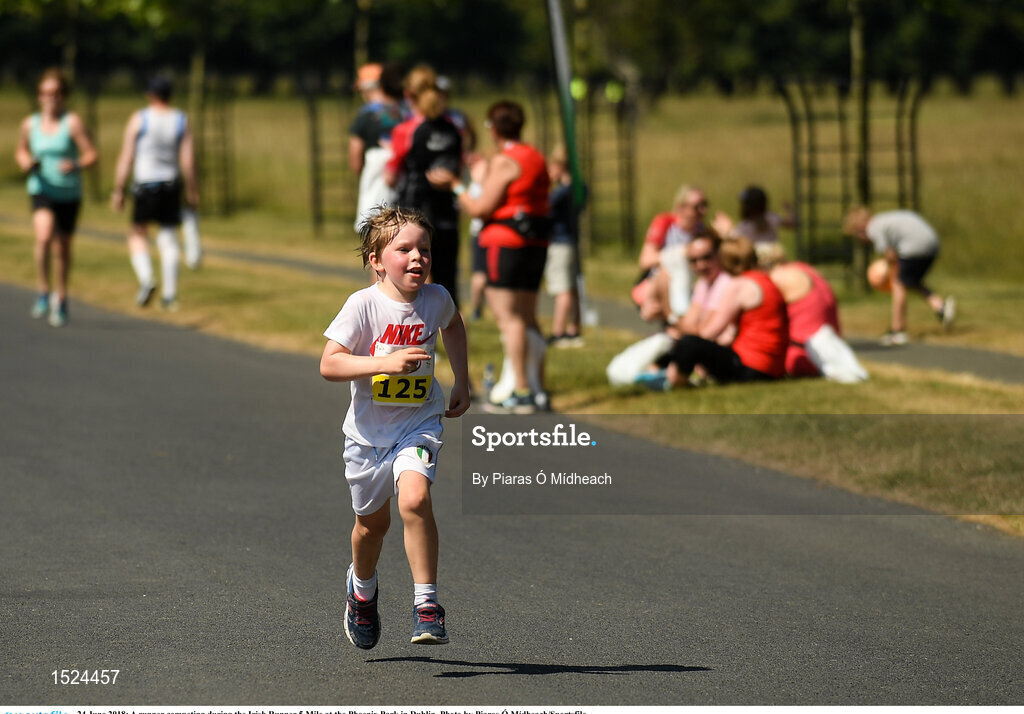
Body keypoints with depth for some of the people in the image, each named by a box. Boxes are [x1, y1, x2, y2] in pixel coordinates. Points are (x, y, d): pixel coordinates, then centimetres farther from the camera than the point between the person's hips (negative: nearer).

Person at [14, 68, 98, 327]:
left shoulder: (72, 122, -9)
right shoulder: (30, 124, 1)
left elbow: (92, 154, -11)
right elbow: (21, 151, 18)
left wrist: (76, 165, -31)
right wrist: (25, 162, -4)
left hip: (69, 193, 0)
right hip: (41, 191, 0)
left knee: (62, 248, 11)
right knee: (44, 236, -25)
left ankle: (61, 299, 32)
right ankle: (42, 292, -11)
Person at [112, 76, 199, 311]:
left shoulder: (139, 119, -6)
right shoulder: (181, 121, 1)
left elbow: (126, 158, -7)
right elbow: (188, 159, -4)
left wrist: (118, 190, -2)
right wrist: (192, 191, 4)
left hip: (145, 184, -2)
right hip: (172, 185, 2)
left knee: (137, 234, 13)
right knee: (169, 239, 8)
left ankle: (146, 279, -9)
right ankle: (169, 294, 2)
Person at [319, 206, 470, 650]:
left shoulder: (436, 300, -7)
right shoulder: (364, 304, -17)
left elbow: (453, 326, 19)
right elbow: (329, 365, -22)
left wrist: (462, 383, 16)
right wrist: (386, 363, -33)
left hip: (418, 422, 0)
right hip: (369, 430, 0)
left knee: (414, 499, -26)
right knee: (372, 523, 16)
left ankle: (426, 603, -18)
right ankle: (362, 587, 48)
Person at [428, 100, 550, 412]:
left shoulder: (504, 161, -11)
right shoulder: (536, 158, 15)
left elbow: (481, 208, -13)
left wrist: (454, 185, 2)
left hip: (506, 243, -9)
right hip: (536, 243, 9)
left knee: (508, 317, -8)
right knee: (526, 318, 14)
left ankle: (520, 390, -11)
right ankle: (537, 389, 12)